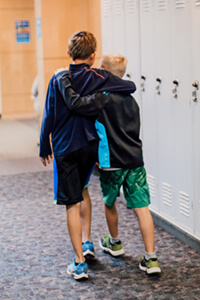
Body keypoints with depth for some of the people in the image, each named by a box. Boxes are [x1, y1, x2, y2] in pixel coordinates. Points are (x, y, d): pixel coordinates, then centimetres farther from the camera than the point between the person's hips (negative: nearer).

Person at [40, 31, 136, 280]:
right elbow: (131, 87, -7)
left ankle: (80, 262, -1)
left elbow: (48, 117, -4)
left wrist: (44, 148, 8)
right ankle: (86, 241, 29)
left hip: (65, 149, -2)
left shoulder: (57, 80, -7)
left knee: (72, 204, 1)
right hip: (90, 146, 2)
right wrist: (110, 89, 15)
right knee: (81, 189, 28)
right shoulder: (98, 77, -7)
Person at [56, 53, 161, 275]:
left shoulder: (104, 98, -11)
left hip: (112, 163, -5)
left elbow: (75, 103, -24)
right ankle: (151, 258, -3)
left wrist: (64, 79, -12)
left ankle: (114, 243, 41)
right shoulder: (131, 100, 13)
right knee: (142, 208, 1)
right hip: (135, 160, 5)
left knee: (109, 203, 20)